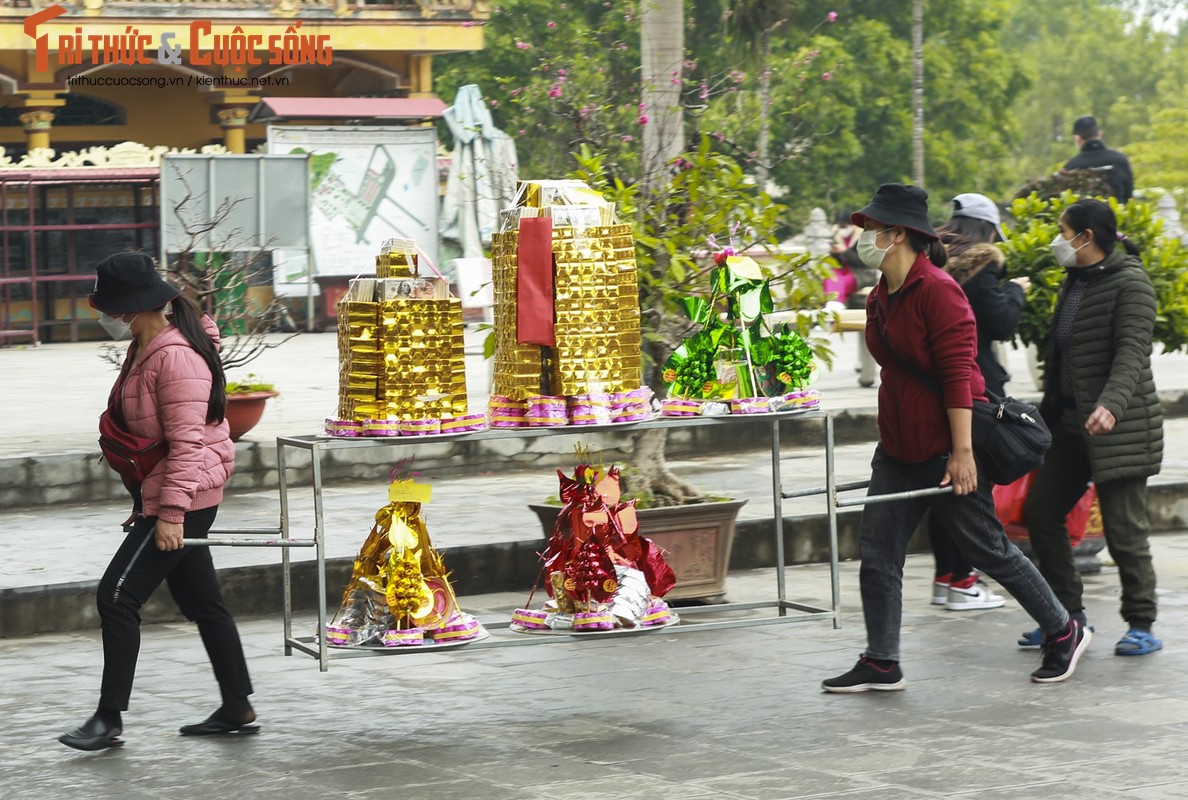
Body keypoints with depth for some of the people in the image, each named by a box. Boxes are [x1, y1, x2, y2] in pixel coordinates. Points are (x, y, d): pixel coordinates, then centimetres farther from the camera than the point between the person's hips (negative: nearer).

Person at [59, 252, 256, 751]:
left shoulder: (175, 357, -20)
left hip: (183, 500, -10)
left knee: (117, 597, -10)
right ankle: (237, 710, 21)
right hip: (166, 499, 10)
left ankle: (109, 719, -7)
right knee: (202, 603, 14)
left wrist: (171, 513, -26)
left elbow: (186, 441, -24)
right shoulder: (146, 349, 11)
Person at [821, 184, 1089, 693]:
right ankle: (881, 664, 8)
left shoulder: (937, 291, -17)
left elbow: (958, 374, -21)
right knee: (876, 553, 2)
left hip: (943, 449, -9)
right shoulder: (881, 297, 10)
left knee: (988, 549, 1)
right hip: (898, 449, 9)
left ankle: (1064, 633, 18)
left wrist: (962, 451, -24)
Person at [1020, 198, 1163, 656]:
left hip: (1119, 427, -9)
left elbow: (1132, 351, -24)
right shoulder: (1075, 282, 13)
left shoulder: (1129, 283, -13)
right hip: (1071, 424, 9)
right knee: (1039, 510, 8)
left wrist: (1111, 405, -38)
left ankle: (1142, 625, 6)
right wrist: (1048, 413, 20)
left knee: (1123, 526, -5)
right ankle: (1069, 613, 16)